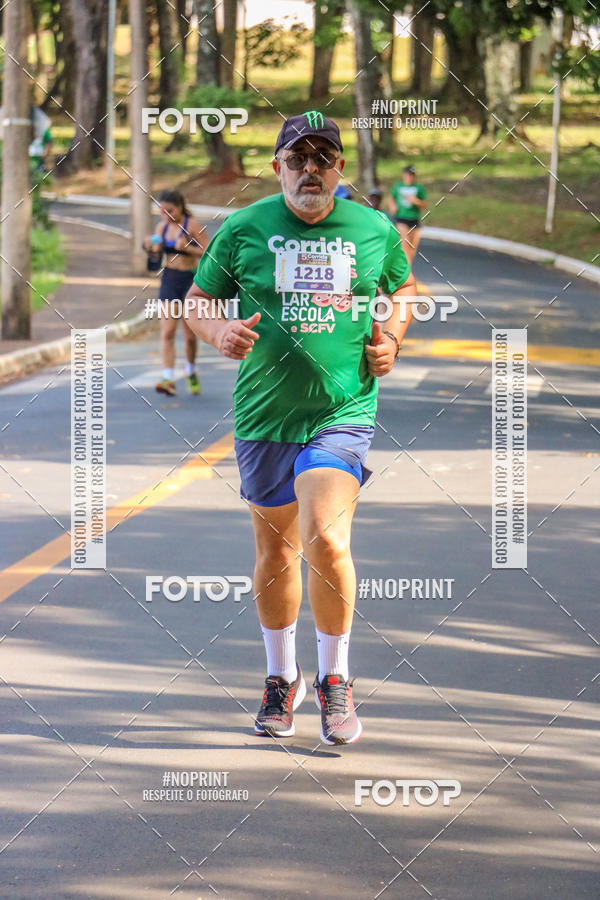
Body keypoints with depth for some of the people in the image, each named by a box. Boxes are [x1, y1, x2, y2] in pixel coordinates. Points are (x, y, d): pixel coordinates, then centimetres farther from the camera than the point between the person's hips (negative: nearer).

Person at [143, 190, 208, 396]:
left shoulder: (192, 226, -9)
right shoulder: (162, 227, 5)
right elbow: (156, 256, 15)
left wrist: (187, 248, -24)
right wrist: (151, 249, -7)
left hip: (191, 280, -3)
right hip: (169, 280, 3)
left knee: (190, 334, 6)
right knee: (167, 332, -10)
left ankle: (191, 371, 33)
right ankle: (168, 379, -14)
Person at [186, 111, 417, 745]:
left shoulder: (374, 231, 2)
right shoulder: (242, 230, -1)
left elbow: (404, 287, 21)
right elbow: (197, 301, 8)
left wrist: (392, 335, 2)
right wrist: (219, 332, -13)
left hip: (344, 412, -2)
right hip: (263, 416, 2)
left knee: (325, 539, -20)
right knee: (275, 553, 13)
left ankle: (334, 680, 0)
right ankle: (281, 679, 34)